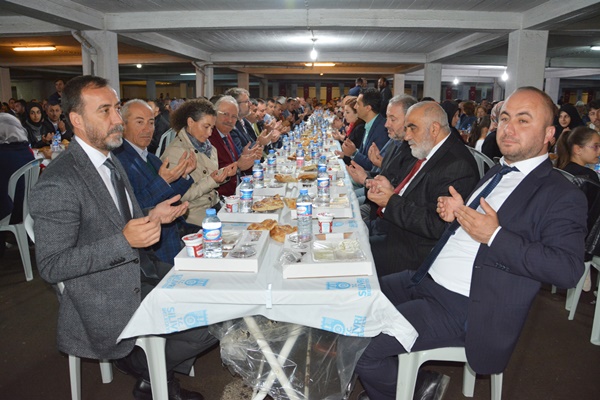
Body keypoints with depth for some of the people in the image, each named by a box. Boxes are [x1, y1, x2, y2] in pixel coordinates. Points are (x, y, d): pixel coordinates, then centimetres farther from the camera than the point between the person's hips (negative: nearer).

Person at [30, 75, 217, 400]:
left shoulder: (110, 162, 8)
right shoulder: (57, 184, -21)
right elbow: (50, 266, -21)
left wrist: (152, 218, -1)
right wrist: (125, 241, -30)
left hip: (140, 274, 9)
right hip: (108, 308, -9)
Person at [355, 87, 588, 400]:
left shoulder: (561, 196, -10)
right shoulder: (496, 174, 16)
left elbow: (569, 269, -20)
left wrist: (494, 235, -24)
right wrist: (456, 213, 1)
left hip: (464, 307, -9)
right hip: (425, 280, 9)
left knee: (364, 346, -17)